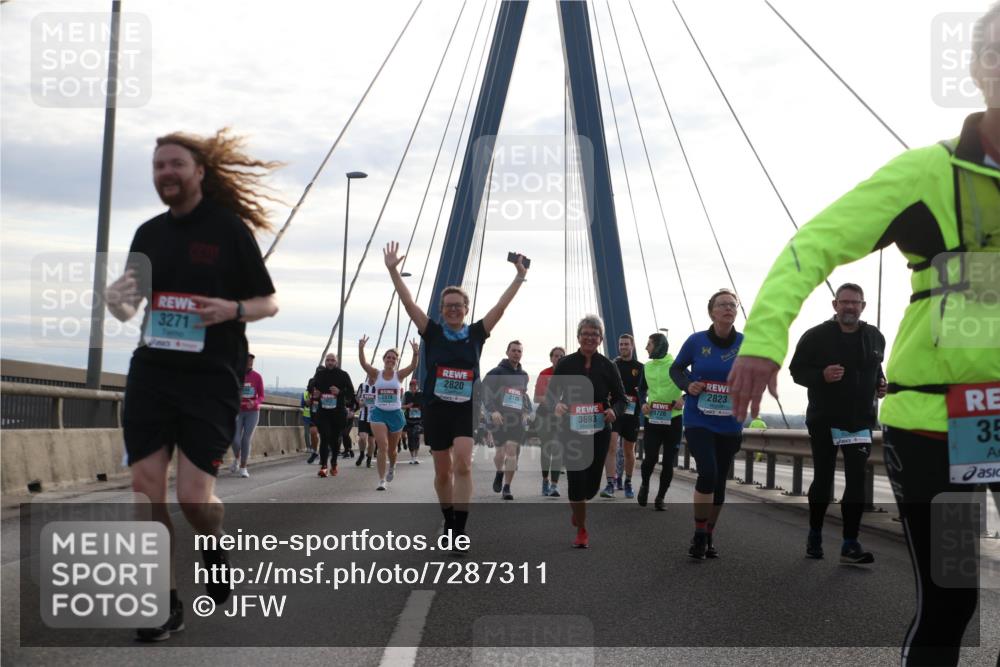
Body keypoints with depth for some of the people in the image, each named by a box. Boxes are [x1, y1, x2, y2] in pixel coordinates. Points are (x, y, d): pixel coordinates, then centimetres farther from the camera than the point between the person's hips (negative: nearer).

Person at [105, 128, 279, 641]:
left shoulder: (229, 229, -3)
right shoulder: (148, 233, 10)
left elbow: (269, 303, 1)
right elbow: (133, 301, 19)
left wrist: (232, 310, -20)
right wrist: (118, 300, -4)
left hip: (211, 379, -4)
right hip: (151, 373, 5)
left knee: (194, 496, -9)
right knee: (145, 488, -1)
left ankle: (215, 549, 26)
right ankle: (166, 603, 12)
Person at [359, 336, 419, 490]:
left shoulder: (399, 375, -2)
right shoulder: (376, 374, -1)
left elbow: (413, 366, -18)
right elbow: (363, 363, -17)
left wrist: (416, 353, -36)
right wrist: (361, 349, -34)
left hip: (395, 414, 1)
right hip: (379, 413, -1)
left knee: (392, 449, 15)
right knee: (382, 446, -16)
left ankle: (392, 467, 48)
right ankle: (382, 480, -13)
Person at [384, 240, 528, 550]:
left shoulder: (476, 333, 4)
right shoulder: (432, 332, 3)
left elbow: (502, 305, 1)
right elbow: (408, 302, -3)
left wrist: (520, 276, -4)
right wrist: (393, 270, -10)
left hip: (467, 408, -1)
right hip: (436, 408, 1)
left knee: (462, 463, -20)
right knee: (443, 471, 10)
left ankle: (460, 529, -19)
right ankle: (449, 521, 29)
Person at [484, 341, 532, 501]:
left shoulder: (523, 375, 17)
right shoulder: (496, 372, 0)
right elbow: (484, 392, -6)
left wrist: (526, 411, 10)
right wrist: (492, 411, -17)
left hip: (517, 417, 3)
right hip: (499, 416, -3)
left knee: (512, 451, -8)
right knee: (500, 452, -3)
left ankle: (507, 488, -2)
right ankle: (499, 473, 31)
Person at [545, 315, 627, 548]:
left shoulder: (608, 366, 1)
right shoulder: (566, 363, -2)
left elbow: (620, 398, 3)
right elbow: (551, 392, 1)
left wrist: (614, 411, -19)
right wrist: (556, 405, -22)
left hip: (599, 431, 2)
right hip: (571, 430, -2)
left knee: (593, 482, 7)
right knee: (576, 477, -9)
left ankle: (575, 507, 43)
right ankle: (581, 531, 7)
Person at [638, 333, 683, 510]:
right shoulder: (647, 367, 7)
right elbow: (642, 389, 18)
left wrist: (684, 399, -19)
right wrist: (643, 403, 0)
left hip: (673, 419, -3)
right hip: (652, 419, 3)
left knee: (668, 461, 2)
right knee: (650, 458, -5)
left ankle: (660, 497, 15)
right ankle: (644, 485, 25)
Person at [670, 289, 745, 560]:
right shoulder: (696, 341, -6)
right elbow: (676, 368, 7)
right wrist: (687, 385, -12)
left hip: (729, 424, 3)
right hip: (698, 420, -3)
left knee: (719, 480, 11)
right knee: (708, 473, -19)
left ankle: (709, 537, 27)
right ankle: (699, 535, -3)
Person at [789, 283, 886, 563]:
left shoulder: (874, 337, 7)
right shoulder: (816, 336, -6)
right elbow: (797, 370, -4)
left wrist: (880, 384, 2)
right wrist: (822, 375, -23)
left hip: (860, 421, 3)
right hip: (824, 420, -2)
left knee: (857, 481, -5)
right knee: (823, 480, 6)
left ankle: (850, 544, -2)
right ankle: (815, 535, 25)